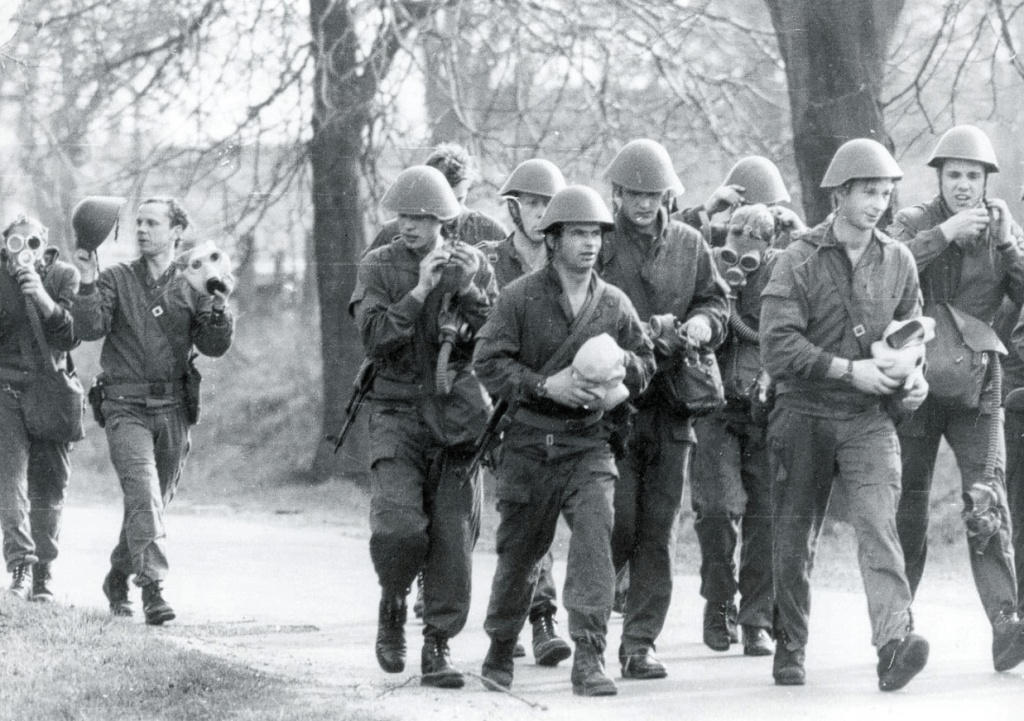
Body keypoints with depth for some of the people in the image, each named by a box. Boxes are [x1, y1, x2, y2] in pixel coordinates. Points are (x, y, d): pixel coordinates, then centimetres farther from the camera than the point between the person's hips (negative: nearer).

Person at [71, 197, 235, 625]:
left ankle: (118, 577, 33)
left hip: (173, 409, 3)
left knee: (155, 499, 12)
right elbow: (89, 329, -8)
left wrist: (218, 309, -16)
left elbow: (214, 348, 1)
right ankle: (152, 586, -24)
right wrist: (88, 285, -21)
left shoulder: (191, 288, 6)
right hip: (125, 408, -3)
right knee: (142, 491, -19)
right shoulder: (116, 280, 3)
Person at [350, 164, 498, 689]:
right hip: (398, 412, -1)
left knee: (454, 534, -3)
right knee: (397, 524, -17)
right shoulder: (378, 267, 3)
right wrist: (421, 291, -16)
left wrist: (469, 291, -12)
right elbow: (374, 338, -9)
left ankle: (438, 645, 7)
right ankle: (392, 607, 12)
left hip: (458, 415, 1)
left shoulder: (473, 265, 7)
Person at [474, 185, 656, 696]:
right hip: (529, 441, -2)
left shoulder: (614, 305, 7)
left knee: (595, 536, -17)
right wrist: (546, 386, -20)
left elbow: (646, 366, 16)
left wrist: (621, 361, -8)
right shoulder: (521, 297, -4)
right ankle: (500, 649, 30)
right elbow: (487, 362, -9)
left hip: (588, 442, 2)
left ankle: (589, 659, -16)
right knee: (518, 549, 9)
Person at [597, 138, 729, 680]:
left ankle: (640, 643, 8)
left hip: (671, 403, 4)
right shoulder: (597, 242, 0)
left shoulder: (688, 245, 12)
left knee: (658, 531, 3)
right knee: (618, 524, -9)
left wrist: (702, 322, -5)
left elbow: (716, 301, 17)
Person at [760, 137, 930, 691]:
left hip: (869, 418, 2)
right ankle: (789, 649, 23)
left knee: (878, 525, -17)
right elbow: (778, 347, -16)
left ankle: (894, 643, -30)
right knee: (794, 539, 7)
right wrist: (849, 370, -19)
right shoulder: (798, 261, -7)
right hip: (804, 416, -1)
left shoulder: (897, 262, 6)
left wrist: (913, 379, 1)